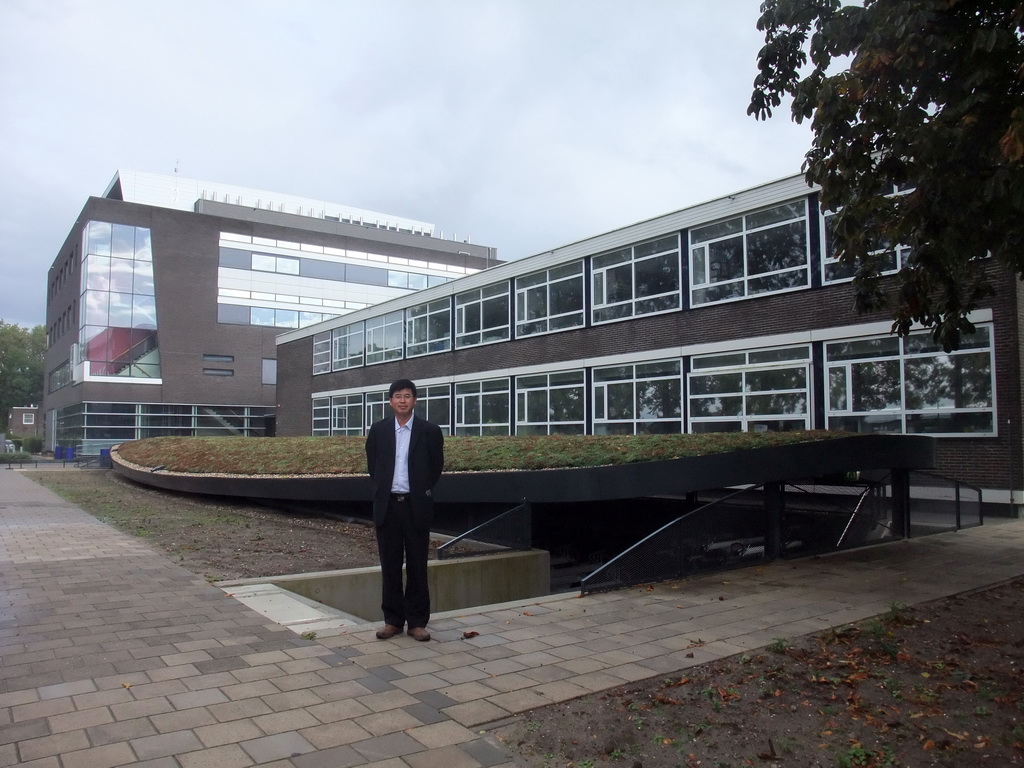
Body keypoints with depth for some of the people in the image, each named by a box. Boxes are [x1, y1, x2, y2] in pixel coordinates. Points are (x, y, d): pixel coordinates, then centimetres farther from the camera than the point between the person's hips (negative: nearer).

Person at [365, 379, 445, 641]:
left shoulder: (430, 431, -2)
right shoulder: (378, 430, 4)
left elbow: (436, 467, 7)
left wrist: (422, 492, 9)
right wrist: (383, 490, 12)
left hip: (416, 506, -2)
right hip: (387, 505, 2)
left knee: (417, 565, 3)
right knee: (390, 565, 7)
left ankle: (417, 622, 12)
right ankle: (393, 619, 17)